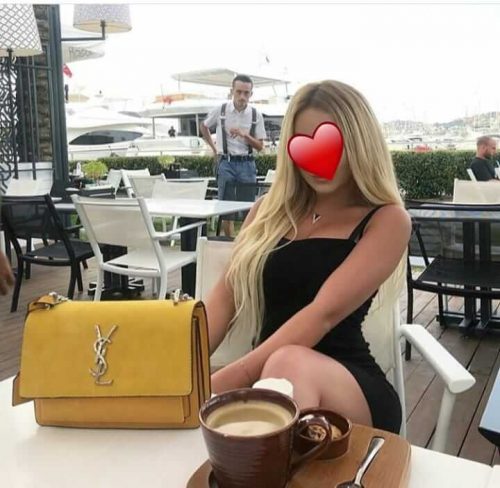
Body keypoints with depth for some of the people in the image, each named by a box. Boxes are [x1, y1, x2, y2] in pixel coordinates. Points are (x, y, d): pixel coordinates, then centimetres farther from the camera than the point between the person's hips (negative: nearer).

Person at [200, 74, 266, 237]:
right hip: (226, 163, -1)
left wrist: (244, 135, -16)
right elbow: (204, 127, 18)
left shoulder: (256, 115, -1)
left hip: (246, 164, 1)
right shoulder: (220, 110, -1)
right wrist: (214, 147, 12)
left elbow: (260, 146, 0)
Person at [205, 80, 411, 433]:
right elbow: (224, 298, 6)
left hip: (350, 382, -3)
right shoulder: (269, 209, 14)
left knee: (291, 363, -38)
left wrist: (225, 380, -27)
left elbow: (324, 312, -16)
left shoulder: (386, 220, -1)